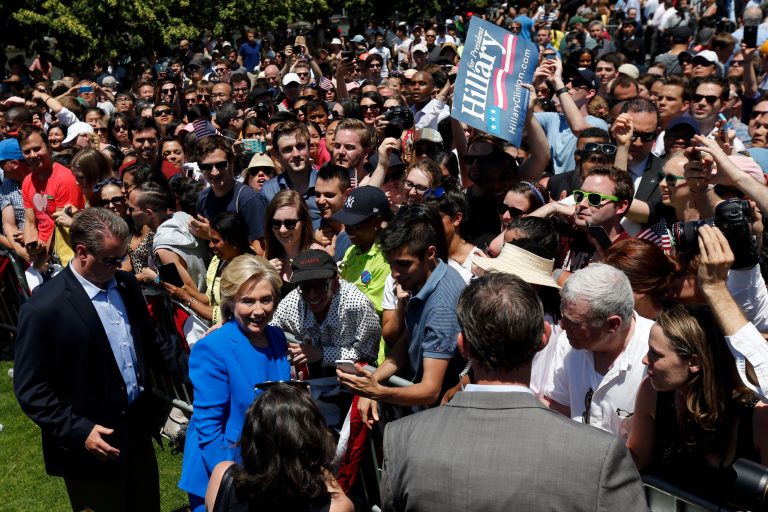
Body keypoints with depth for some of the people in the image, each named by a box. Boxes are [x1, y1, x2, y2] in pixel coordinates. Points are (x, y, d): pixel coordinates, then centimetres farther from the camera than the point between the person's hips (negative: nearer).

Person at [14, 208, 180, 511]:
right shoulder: (43, 309, -19)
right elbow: (30, 389, -15)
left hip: (138, 428, 6)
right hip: (93, 442, -6)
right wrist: (78, 431, -20)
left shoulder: (127, 284, 1)